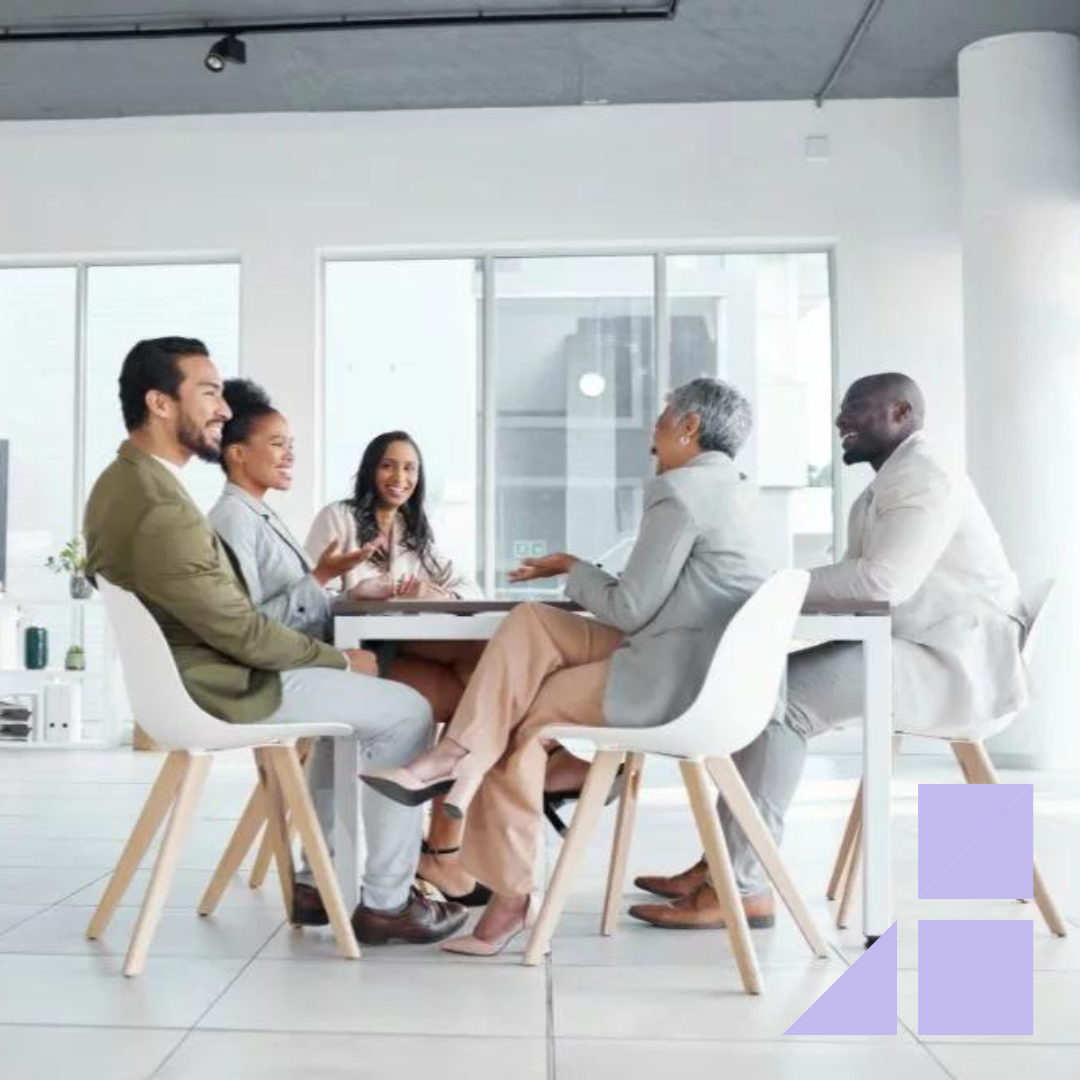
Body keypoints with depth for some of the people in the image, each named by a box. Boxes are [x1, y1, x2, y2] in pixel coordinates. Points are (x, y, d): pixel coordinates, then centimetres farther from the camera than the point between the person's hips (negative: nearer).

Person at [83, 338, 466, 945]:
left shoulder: (120, 481, 4)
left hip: (180, 675, 10)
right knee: (409, 712, -1)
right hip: (222, 690, -10)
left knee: (342, 689, 26)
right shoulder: (162, 510, -29)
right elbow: (244, 633, -22)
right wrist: (342, 659, -7)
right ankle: (386, 902, 8)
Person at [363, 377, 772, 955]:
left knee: (520, 714, 1)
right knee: (529, 622, 0)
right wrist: (574, 572, 12)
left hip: (671, 680, -9)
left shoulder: (679, 491, -13)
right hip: (705, 670, 9)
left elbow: (630, 610, -14)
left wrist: (573, 570, 3)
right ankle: (459, 759, -5)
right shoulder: (729, 488, 17)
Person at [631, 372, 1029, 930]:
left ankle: (742, 886, -21)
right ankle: (725, 861, -4)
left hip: (959, 660, -10)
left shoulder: (926, 478, -12)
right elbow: (859, 585, 11)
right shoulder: (883, 489, 20)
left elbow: (885, 581, -27)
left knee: (782, 695, -22)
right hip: (915, 651, 10)